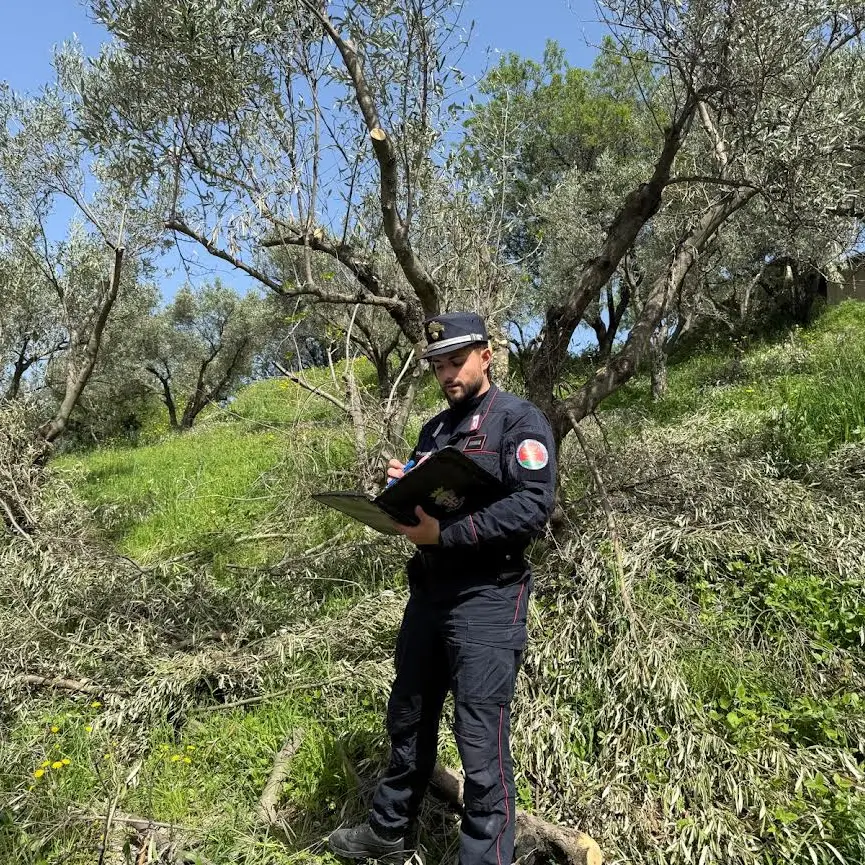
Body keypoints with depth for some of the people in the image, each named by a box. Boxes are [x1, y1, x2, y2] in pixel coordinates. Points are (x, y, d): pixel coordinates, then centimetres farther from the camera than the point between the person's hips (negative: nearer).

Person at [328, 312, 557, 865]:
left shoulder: (521, 420, -7)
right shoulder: (435, 430, 15)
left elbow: (534, 507, -20)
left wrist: (446, 532, -23)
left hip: (488, 600, -7)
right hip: (428, 593, 8)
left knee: (481, 741, 1)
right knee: (409, 721, 19)